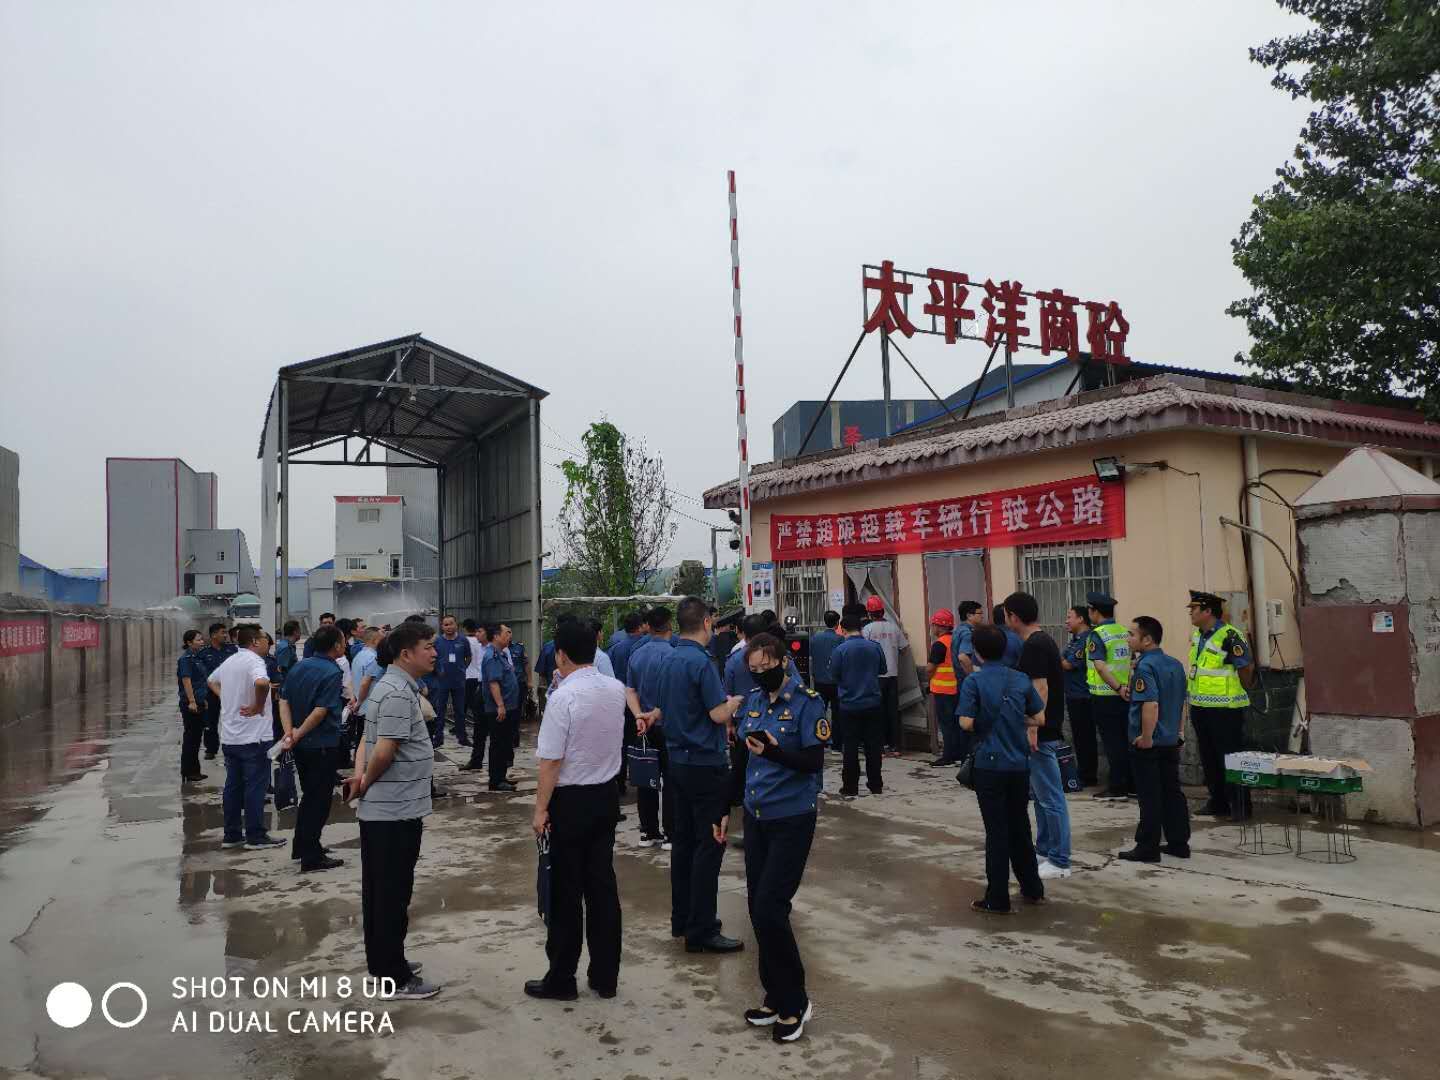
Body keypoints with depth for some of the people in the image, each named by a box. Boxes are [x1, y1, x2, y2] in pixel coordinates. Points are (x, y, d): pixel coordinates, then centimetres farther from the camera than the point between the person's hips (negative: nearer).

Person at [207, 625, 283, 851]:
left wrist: (225, 698, 18)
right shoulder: (253, 660, -16)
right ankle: (255, 837, 5)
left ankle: (231, 835, 20)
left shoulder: (229, 661, 12)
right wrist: (258, 706, -22)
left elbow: (212, 681, 31)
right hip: (253, 736, -8)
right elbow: (262, 683, -38)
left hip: (229, 737, 8)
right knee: (255, 786, 0)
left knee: (233, 786, 14)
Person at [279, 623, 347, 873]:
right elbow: (321, 711, -23)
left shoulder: (300, 666, 6)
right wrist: (297, 734, -14)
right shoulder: (331, 672, -18)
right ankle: (312, 858, 7)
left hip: (301, 746, 8)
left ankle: (301, 846, 32)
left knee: (309, 796, 22)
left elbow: (284, 700, 3)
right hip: (323, 744, -8)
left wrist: (290, 731, -6)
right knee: (319, 800, 2)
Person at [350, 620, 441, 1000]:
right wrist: (366, 781, -7)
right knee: (393, 894, 0)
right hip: (396, 811, -10)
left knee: (379, 890, 18)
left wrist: (360, 774, -2)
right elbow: (384, 751, -24)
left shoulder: (391, 686, 13)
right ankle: (395, 978, 9)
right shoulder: (399, 694, -21)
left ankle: (382, 962, 31)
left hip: (378, 810, 10)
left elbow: (370, 741, 14)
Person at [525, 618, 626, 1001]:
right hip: (607, 795, 6)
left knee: (566, 891, 6)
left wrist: (541, 809, -10)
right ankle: (605, 976, 23)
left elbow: (551, 761, -18)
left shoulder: (563, 697, -20)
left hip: (571, 800, -6)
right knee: (602, 884, 13)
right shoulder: (616, 689, 1)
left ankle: (561, 979, 18)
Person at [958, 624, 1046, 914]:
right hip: (1020, 764, 4)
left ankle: (997, 899, 9)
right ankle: (1033, 889, 29)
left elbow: (966, 723, -17)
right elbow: (1039, 719, 6)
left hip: (990, 765, -4)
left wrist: (983, 724, 5)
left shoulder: (974, 682, -11)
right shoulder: (1021, 680, 2)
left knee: (997, 831, 2)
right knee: (1020, 826, 19)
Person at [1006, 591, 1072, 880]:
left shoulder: (1033, 646, -19)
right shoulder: (1043, 641, 12)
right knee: (1040, 794, 18)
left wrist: (1033, 730, -24)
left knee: (1050, 797, -3)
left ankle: (1059, 861, 4)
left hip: (1040, 734, -11)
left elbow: (1040, 689, -24)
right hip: (1043, 730, 11)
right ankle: (1044, 850, 27)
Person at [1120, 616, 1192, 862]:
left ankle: (1148, 848, 6)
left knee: (1150, 797, -1)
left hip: (1147, 744, -8)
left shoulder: (1145, 667, -18)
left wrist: (1146, 738, -23)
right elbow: (1182, 702, 18)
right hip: (1171, 742, 8)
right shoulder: (1175, 664, 9)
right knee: (1173, 792, 14)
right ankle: (1179, 843, 21)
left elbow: (1150, 704, -29)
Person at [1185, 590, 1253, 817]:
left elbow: (1247, 666, -13)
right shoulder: (1196, 635, 9)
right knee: (1208, 757, 15)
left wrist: (1237, 694, 0)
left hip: (1224, 709, -9)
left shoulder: (1229, 636, -18)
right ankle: (1217, 801, 26)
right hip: (1200, 707, 9)